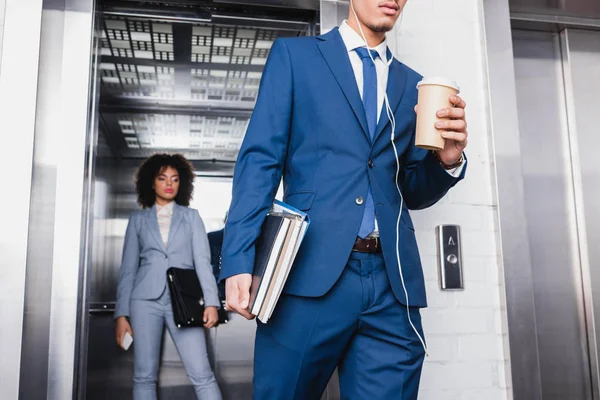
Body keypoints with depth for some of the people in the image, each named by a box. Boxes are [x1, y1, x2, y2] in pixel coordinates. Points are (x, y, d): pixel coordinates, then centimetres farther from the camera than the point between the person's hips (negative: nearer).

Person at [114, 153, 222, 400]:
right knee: (144, 375, 1)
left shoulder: (191, 217, 12)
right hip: (146, 299, 1)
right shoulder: (138, 219, 13)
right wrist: (121, 313, 4)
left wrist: (211, 302, -9)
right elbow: (128, 268, 11)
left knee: (201, 374, -9)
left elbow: (202, 261, 4)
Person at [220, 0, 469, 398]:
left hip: (392, 282, 4)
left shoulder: (412, 85, 19)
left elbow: (412, 192, 19)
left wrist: (447, 160, -3)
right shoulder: (294, 53, 9)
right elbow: (260, 160, 0)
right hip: (310, 272, -3)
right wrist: (240, 260, -11)